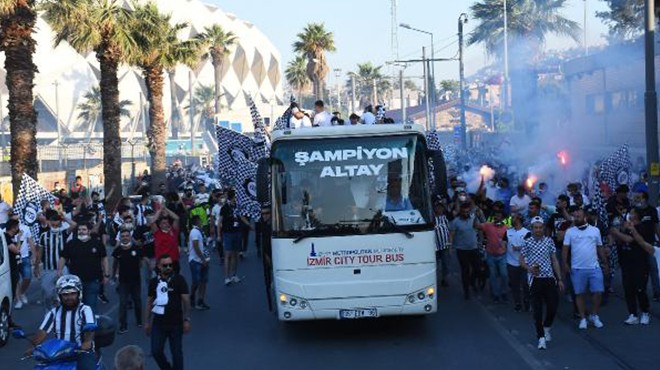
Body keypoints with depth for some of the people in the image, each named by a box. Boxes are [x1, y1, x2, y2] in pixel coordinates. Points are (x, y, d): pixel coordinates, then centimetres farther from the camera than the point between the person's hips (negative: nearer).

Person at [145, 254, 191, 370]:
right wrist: (147, 322, 9)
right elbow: (149, 302, 10)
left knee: (176, 352, 6)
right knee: (156, 351, 3)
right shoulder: (154, 282, 3)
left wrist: (187, 320, -13)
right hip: (158, 323, 3)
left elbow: (186, 300, -7)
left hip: (176, 323, -3)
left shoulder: (179, 280, -7)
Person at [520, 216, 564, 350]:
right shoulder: (527, 242, -1)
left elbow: (554, 260, 9)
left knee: (553, 306, 1)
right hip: (535, 279, -2)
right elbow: (521, 260, 3)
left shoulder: (549, 241, 6)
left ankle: (547, 327, 29)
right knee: (537, 309, -1)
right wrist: (529, 269, -17)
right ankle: (541, 337, 6)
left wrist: (559, 279, 7)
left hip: (549, 278, 2)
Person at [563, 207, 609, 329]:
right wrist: (565, 263, -11)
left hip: (594, 267, 1)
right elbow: (565, 249, 0)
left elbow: (600, 248, 12)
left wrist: (605, 263, 12)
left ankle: (594, 316, 17)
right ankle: (583, 318, 15)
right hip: (577, 269, -1)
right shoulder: (570, 232, 3)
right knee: (580, 294, 5)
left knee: (598, 292, -2)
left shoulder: (595, 230, 6)